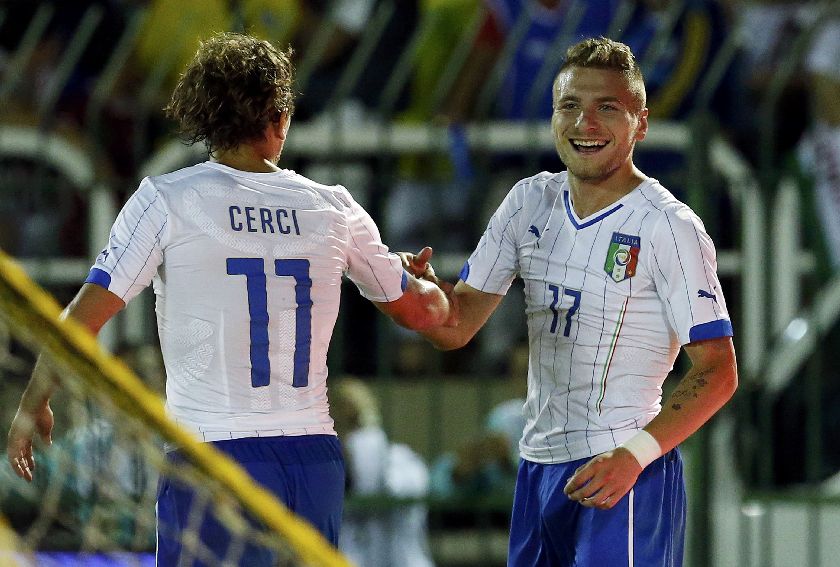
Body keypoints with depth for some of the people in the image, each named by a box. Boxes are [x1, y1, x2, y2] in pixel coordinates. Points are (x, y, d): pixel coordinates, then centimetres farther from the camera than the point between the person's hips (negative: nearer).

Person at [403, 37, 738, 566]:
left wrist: (635, 453, -23)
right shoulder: (530, 202, 9)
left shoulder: (670, 227, -10)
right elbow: (456, 325, 12)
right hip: (538, 467, 6)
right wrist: (420, 283, -11)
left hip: (625, 473, -6)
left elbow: (717, 373, -11)